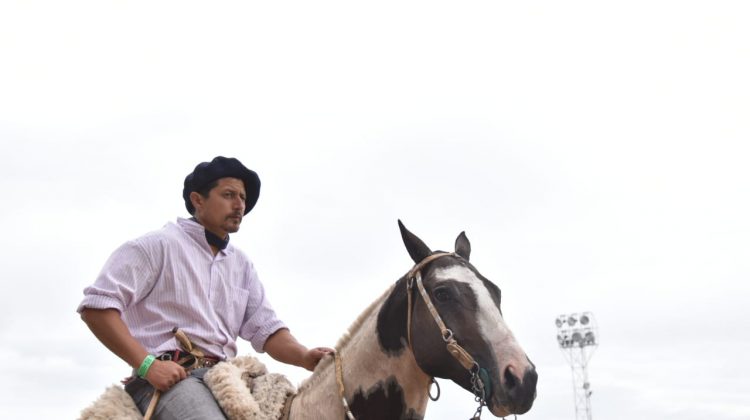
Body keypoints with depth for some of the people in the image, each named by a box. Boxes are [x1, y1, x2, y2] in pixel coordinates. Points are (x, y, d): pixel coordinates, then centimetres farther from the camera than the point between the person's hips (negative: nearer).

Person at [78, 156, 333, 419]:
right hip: (167, 377, -6)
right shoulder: (158, 246, 1)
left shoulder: (242, 265, 19)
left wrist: (304, 357, -7)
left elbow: (266, 330, 14)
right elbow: (96, 306, -6)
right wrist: (147, 364, -16)